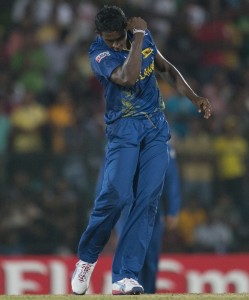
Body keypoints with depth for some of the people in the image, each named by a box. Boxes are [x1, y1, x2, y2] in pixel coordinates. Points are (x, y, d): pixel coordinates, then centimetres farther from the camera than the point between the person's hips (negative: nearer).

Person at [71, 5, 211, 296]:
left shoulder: (143, 36, 4)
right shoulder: (99, 52, -14)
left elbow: (166, 68, 19)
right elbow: (127, 77, -31)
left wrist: (194, 97, 10)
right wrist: (138, 38, -23)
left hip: (156, 127, 5)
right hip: (124, 128, -5)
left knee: (148, 201, -7)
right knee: (116, 194, -20)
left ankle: (124, 277, -11)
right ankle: (86, 257, 5)